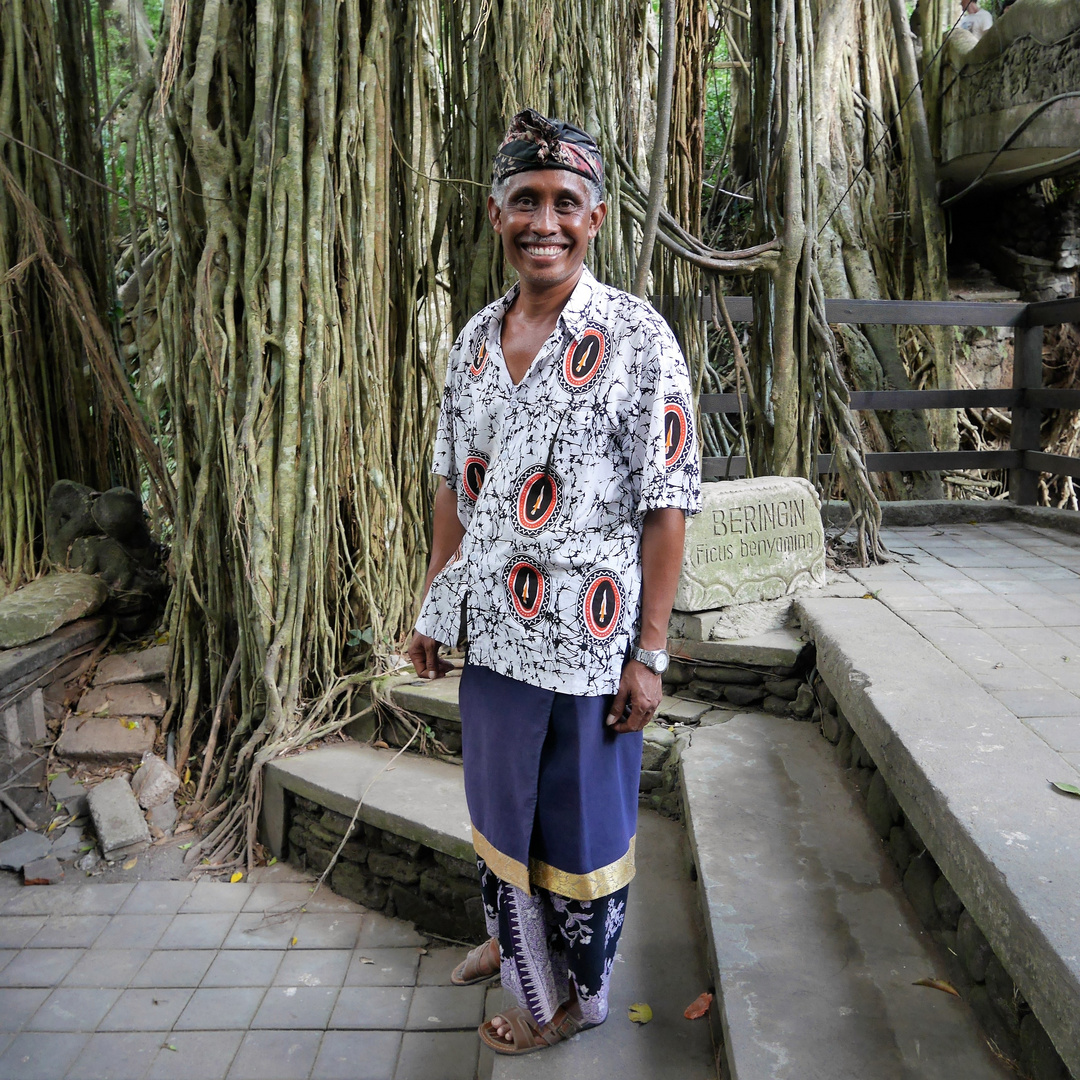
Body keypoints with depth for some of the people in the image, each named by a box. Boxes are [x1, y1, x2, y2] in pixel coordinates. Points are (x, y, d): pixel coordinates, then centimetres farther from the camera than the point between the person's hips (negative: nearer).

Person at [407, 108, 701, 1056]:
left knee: (583, 829, 12)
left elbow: (667, 505, -13)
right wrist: (433, 607, 12)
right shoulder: (475, 338, 6)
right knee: (501, 807, 23)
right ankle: (516, 946, 49)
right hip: (492, 634, 6)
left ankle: (580, 994, 37)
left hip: (589, 648, -6)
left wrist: (650, 654, -15)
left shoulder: (638, 339, -12)